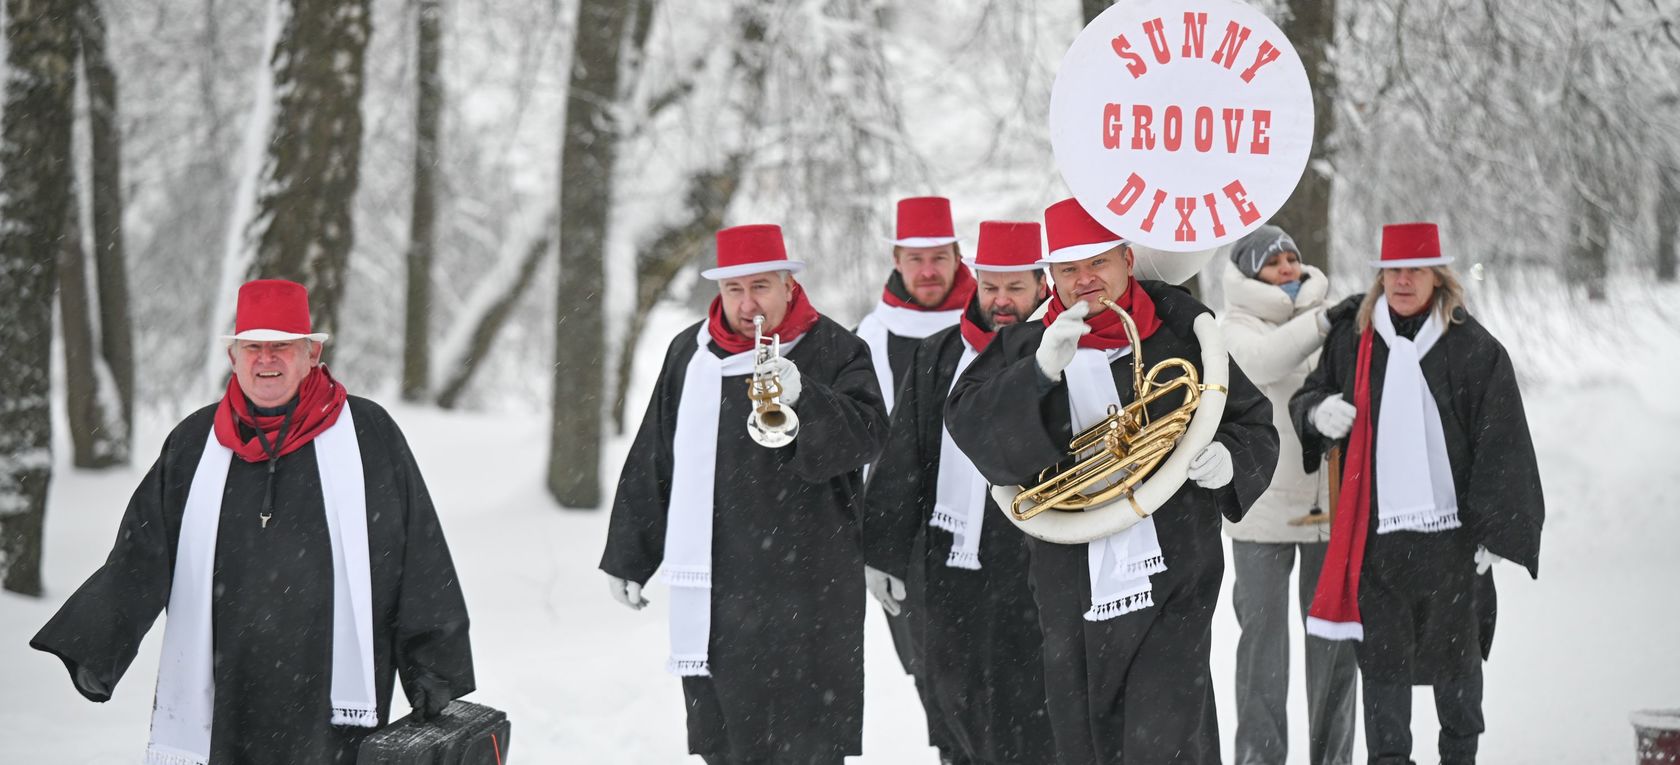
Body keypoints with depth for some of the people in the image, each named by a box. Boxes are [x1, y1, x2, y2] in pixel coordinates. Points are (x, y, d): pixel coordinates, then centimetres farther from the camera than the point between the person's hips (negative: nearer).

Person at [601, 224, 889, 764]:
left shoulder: (834, 352, -2)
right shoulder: (689, 354, 14)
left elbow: (867, 437, -17)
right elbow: (653, 462, 19)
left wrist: (802, 397, -33)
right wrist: (629, 556, 20)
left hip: (799, 588, -5)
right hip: (709, 591, 5)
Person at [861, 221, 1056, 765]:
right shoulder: (938, 358, 11)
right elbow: (901, 465, 12)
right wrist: (885, 555, 9)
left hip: (1034, 573, -4)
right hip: (951, 571, 4)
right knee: (955, 712, 11)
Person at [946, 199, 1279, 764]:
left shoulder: (1179, 333, 4)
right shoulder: (1025, 351, 6)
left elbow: (1253, 425, 10)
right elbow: (971, 429, -11)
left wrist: (1228, 460, -13)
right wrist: (1042, 371, -26)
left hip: (1172, 591, -3)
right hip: (1074, 604, 3)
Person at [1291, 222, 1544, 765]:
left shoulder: (1475, 349, -3)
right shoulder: (1352, 338, 6)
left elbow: (1501, 446, -3)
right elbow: (1309, 398, 19)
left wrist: (1495, 531, -8)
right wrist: (1318, 411, -7)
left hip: (1450, 531, -2)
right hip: (1374, 531, 2)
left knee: (1455, 651, 11)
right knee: (1382, 654, 3)